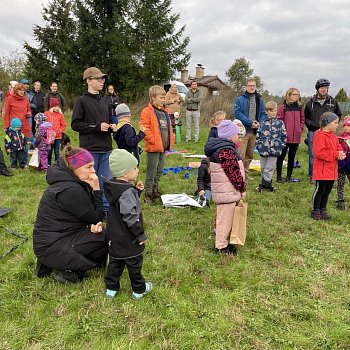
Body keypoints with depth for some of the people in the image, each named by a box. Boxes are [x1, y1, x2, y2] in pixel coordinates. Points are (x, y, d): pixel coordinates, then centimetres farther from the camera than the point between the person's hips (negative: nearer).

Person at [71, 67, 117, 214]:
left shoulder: (104, 103, 17)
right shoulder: (82, 101, -3)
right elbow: (75, 124, -9)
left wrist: (111, 127, 5)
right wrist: (97, 127, -15)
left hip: (106, 149, 6)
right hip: (90, 149, -6)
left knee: (107, 181, 8)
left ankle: (106, 209, 18)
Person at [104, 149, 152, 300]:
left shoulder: (114, 187, 0)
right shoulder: (127, 192, -28)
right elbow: (130, 217, -29)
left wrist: (136, 190, 1)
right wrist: (140, 235, -19)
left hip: (114, 236, 8)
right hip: (128, 239, -8)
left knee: (115, 260, 21)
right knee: (134, 263, 10)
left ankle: (111, 288, 31)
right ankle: (139, 290, 27)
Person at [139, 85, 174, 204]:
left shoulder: (164, 112, 15)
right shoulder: (147, 111, -10)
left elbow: (168, 127, 22)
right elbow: (144, 128, -17)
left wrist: (170, 140, 12)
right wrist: (153, 140, -19)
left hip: (163, 146, 8)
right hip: (153, 147, -8)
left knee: (159, 171, 16)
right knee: (151, 172, -1)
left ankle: (155, 191, 29)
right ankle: (148, 194, 8)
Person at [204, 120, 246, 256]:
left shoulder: (219, 147, 13)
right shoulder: (226, 150, -22)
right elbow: (234, 172, -21)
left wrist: (240, 186, 20)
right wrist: (242, 187, -8)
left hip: (223, 191, 11)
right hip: (227, 192, -11)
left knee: (224, 216, 20)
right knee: (225, 218, -1)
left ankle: (222, 241, 33)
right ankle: (221, 246, 10)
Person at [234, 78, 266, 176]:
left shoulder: (259, 100, 13)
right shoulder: (240, 99, -2)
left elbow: (263, 114, 13)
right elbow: (237, 113, -11)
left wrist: (259, 123, -7)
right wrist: (250, 122, -16)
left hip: (254, 131, 5)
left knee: (250, 155, 13)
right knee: (241, 154, -12)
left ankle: (245, 172, 26)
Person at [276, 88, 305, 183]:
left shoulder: (300, 107, 8)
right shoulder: (283, 107, -6)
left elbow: (302, 119, 17)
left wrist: (300, 129, 4)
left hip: (296, 137, 5)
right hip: (285, 137, -5)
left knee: (292, 157, 12)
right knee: (281, 156, 3)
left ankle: (289, 177, 22)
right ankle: (279, 177, 11)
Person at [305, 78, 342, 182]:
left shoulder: (333, 102, 6)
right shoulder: (311, 102, 4)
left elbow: (338, 115, 16)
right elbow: (305, 117, 11)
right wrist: (311, 124, -6)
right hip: (313, 132, 0)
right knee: (313, 156, 4)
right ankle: (312, 176, 15)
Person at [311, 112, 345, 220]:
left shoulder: (334, 136, 13)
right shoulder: (320, 136, -17)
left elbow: (338, 147, 19)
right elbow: (320, 153, -24)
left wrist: (341, 153, -5)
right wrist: (336, 154, -19)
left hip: (332, 170, 9)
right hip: (322, 170, -9)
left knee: (327, 191, 15)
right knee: (320, 190, 1)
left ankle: (323, 210, 27)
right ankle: (315, 211, 13)